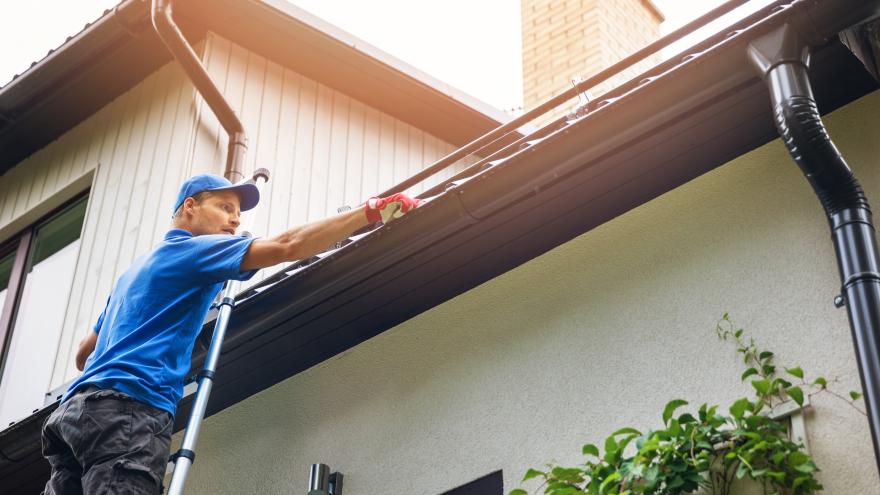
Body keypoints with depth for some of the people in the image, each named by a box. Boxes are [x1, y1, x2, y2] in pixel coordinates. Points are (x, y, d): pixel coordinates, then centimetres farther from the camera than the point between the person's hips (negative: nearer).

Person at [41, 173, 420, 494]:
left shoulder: (137, 269, 34)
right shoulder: (189, 249, 5)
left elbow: (84, 354, 38)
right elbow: (286, 246, -8)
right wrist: (372, 210, -5)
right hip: (128, 408, -10)